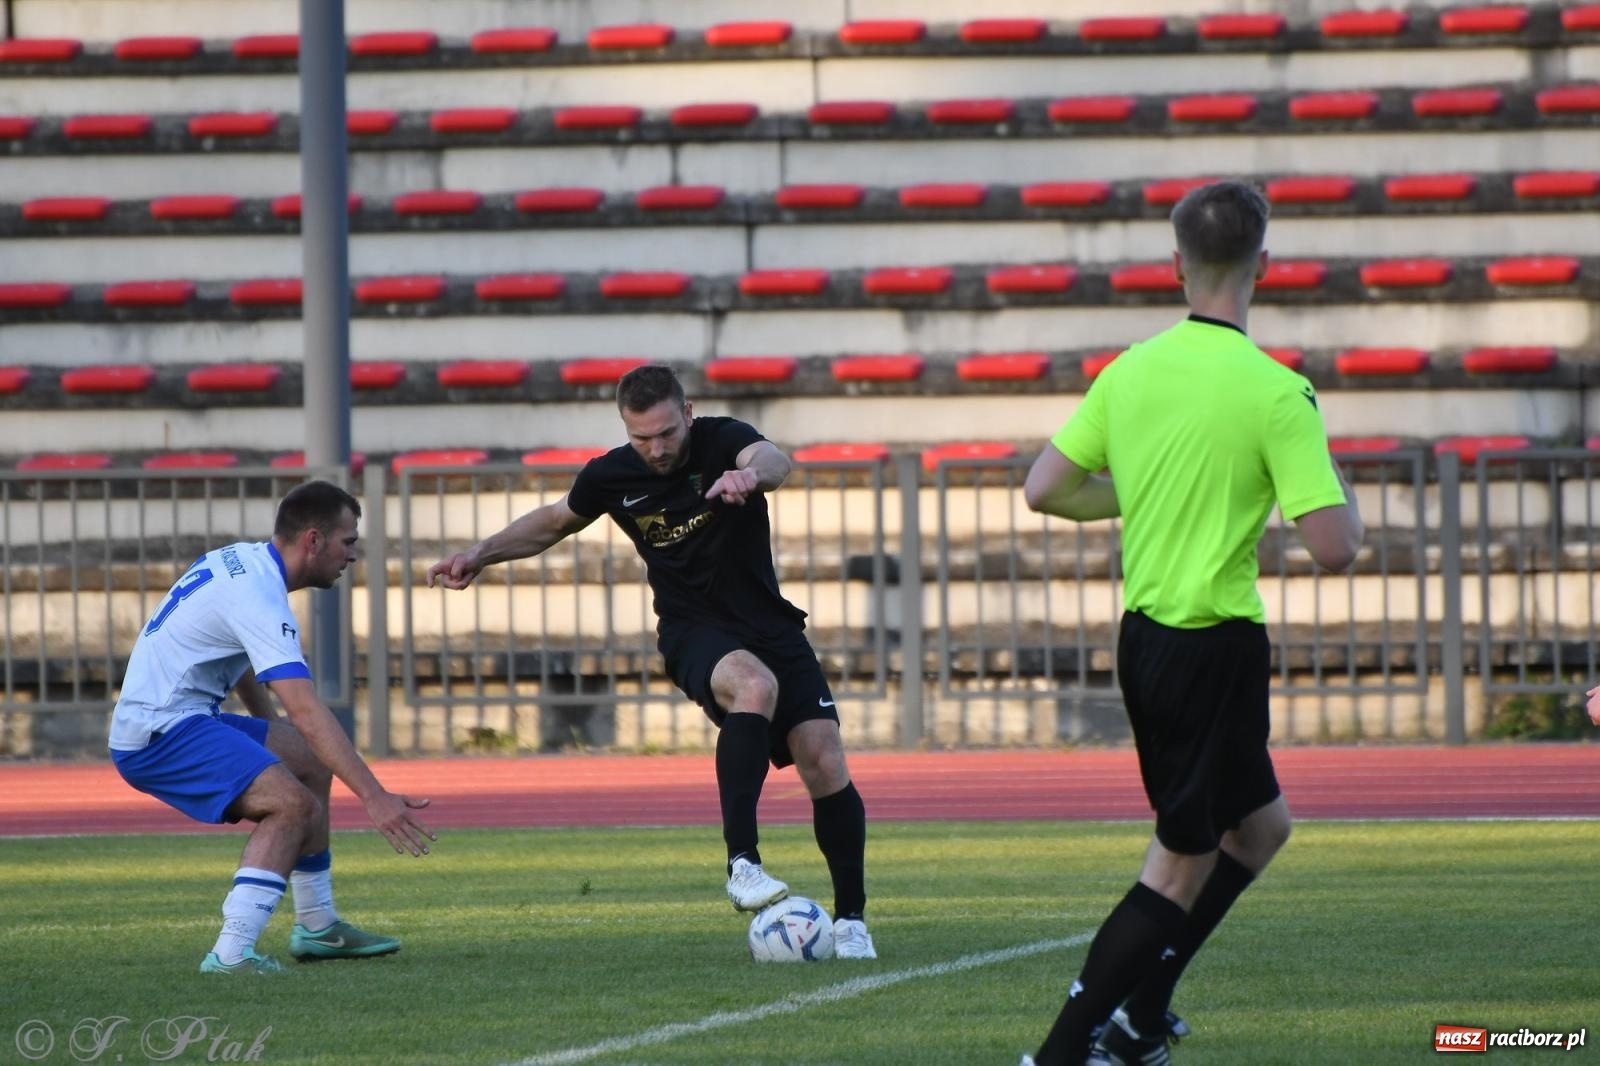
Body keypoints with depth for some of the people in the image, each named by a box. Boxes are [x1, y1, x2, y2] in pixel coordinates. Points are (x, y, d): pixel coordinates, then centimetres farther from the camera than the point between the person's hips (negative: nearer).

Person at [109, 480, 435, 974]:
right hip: (159, 734, -11)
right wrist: (373, 798, -33)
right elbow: (306, 711, -30)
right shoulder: (257, 595, -21)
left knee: (311, 764, 19)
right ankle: (231, 954, -30)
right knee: (292, 803, -24)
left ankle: (317, 927, 26)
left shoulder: (239, 560, 11)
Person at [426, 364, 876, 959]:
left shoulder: (723, 441, -12)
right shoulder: (610, 476, -4)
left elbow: (772, 459, -38)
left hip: (769, 622, 1)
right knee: (755, 686, -36)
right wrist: (481, 555, 7)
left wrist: (753, 473, -62)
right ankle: (742, 864, -42)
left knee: (825, 765, -11)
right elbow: (554, 522, 18)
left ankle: (850, 920, 6)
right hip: (693, 634, -1)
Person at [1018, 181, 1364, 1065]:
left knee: (1259, 826, 23)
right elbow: (1334, 548, -20)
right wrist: (1337, 484, 1)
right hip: (1218, 647, -8)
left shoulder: (1130, 371, 2)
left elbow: (1044, 490, 6)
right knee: (1182, 867, 2)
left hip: (1143, 632, 8)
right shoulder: (1276, 393, -17)